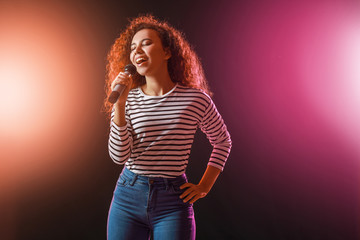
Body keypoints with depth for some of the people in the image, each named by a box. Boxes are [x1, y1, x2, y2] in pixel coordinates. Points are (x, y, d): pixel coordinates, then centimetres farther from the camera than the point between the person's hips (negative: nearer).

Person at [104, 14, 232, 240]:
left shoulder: (196, 99, -3)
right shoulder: (128, 100, 1)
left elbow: (223, 141, 11)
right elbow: (119, 155, -8)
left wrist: (204, 186, 6)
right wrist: (120, 104, -15)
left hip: (173, 203, -1)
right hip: (128, 197, 2)